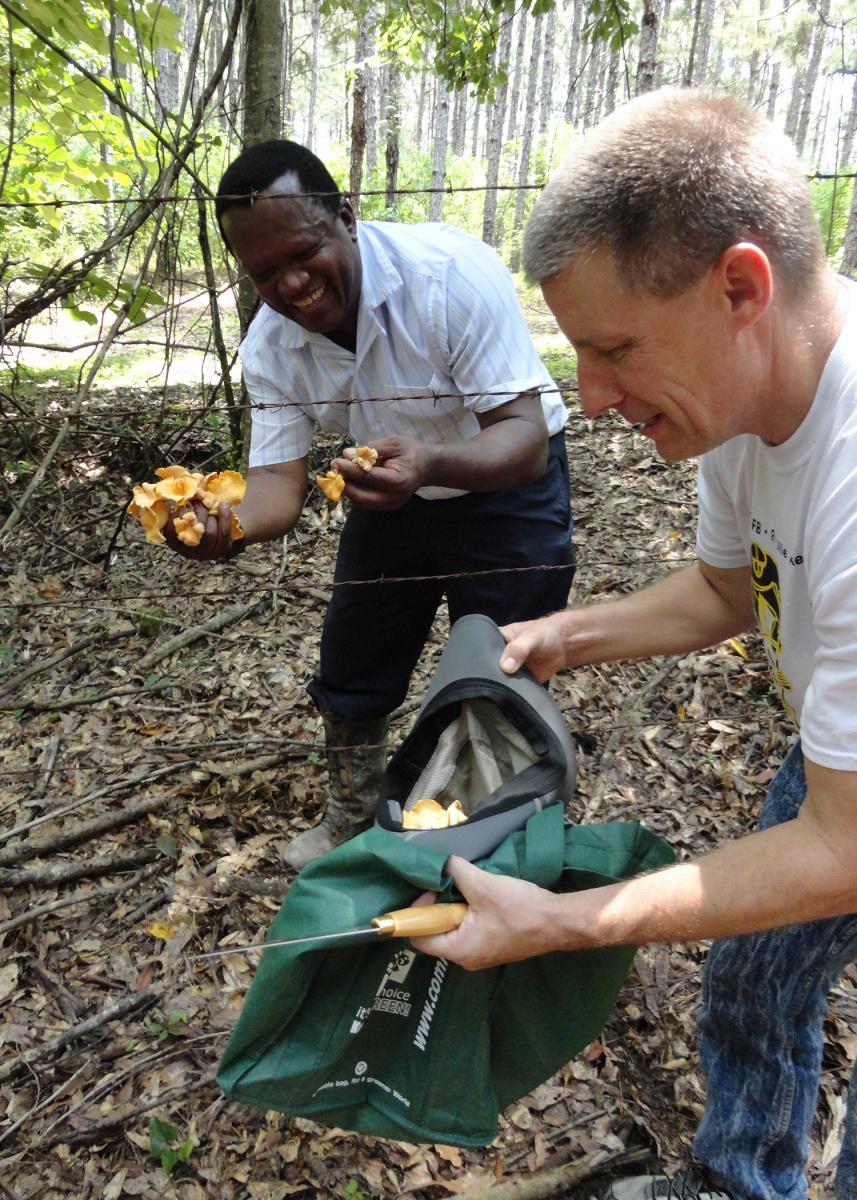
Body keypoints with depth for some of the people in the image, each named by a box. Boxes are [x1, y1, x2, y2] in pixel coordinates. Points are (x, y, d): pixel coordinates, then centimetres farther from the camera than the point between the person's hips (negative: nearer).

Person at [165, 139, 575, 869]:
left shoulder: (454, 274, -30)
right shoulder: (269, 344, -14)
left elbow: (526, 434, -34)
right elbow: (279, 478, -16)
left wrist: (431, 463, -54)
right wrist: (229, 525, -39)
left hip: (505, 488, -5)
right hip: (389, 498, 5)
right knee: (351, 674, 14)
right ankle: (353, 821, 42)